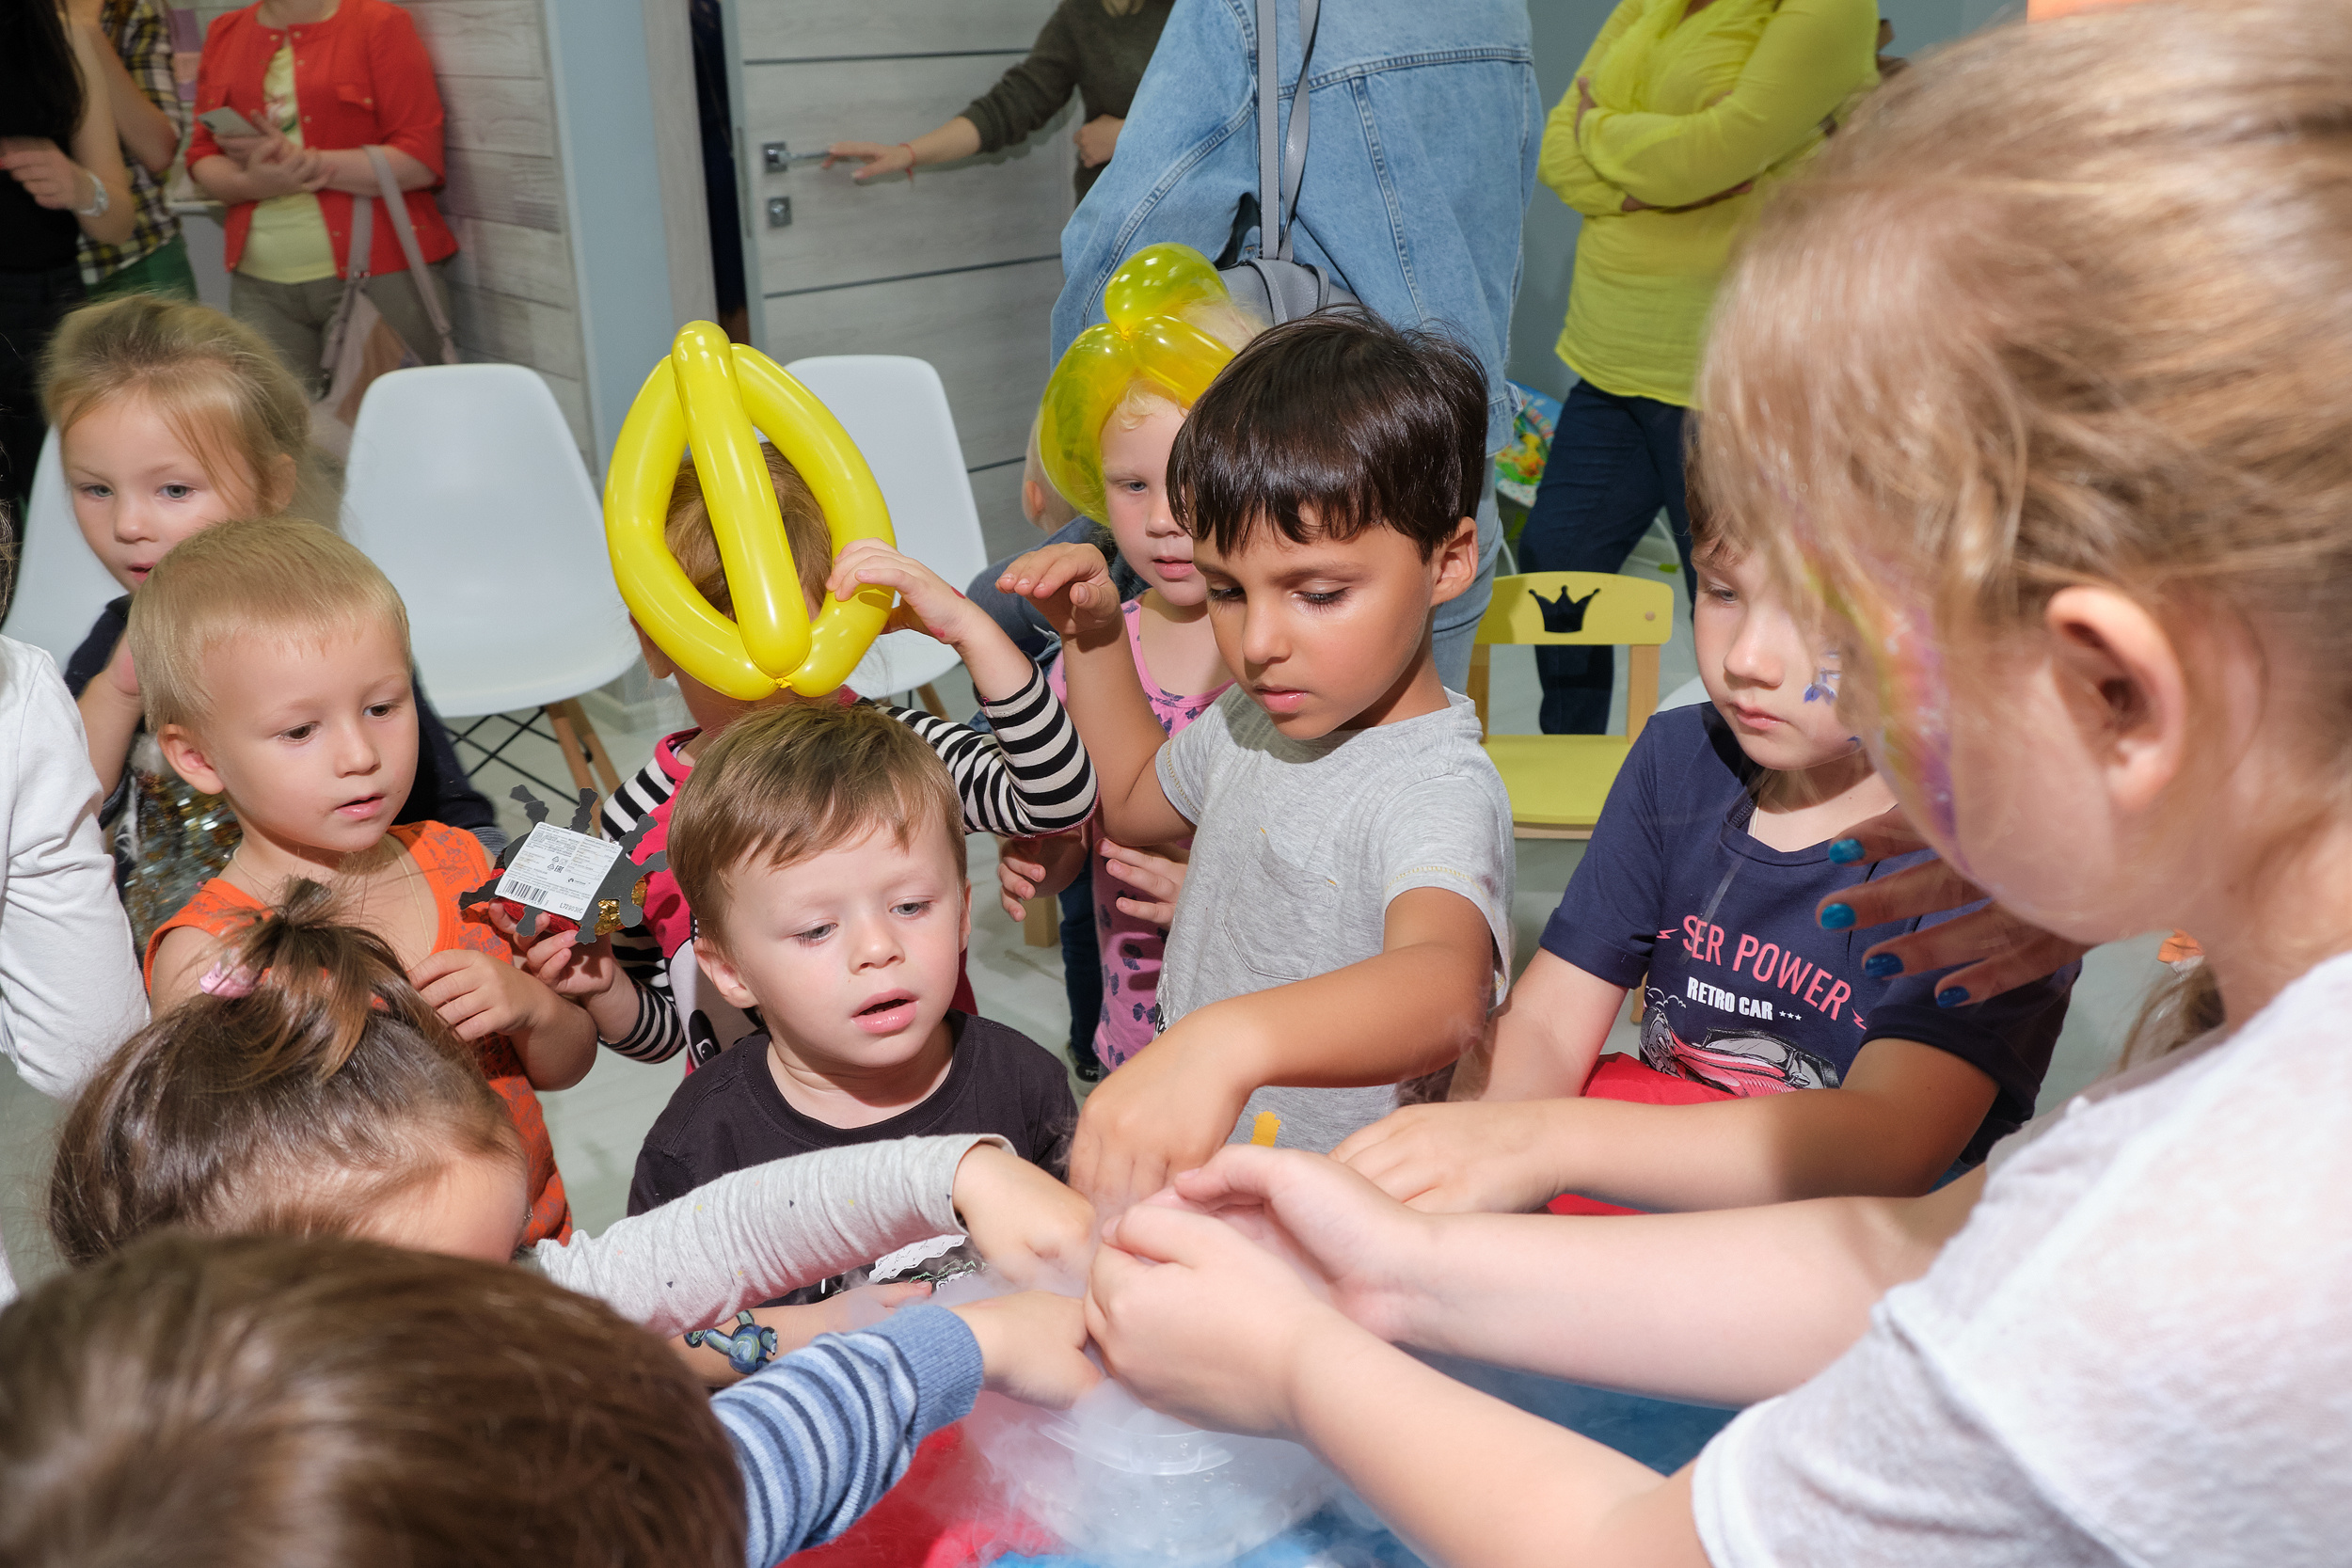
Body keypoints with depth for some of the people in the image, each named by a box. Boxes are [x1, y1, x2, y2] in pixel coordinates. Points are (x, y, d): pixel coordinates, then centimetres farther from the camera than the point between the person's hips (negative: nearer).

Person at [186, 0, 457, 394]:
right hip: (261, 283, 4)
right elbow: (202, 155, 13)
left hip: (378, 274, -4)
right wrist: (254, 184, -10)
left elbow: (420, 161, -9)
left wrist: (298, 158, -13)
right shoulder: (224, 33, 16)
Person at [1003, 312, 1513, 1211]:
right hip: (1184, 1152, 8)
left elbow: (1447, 987, -43)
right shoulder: (1252, 720, 6)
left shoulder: (1439, 790, -22)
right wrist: (1094, 636, 15)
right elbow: (1134, 801, 29)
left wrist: (1230, 1042, -59)